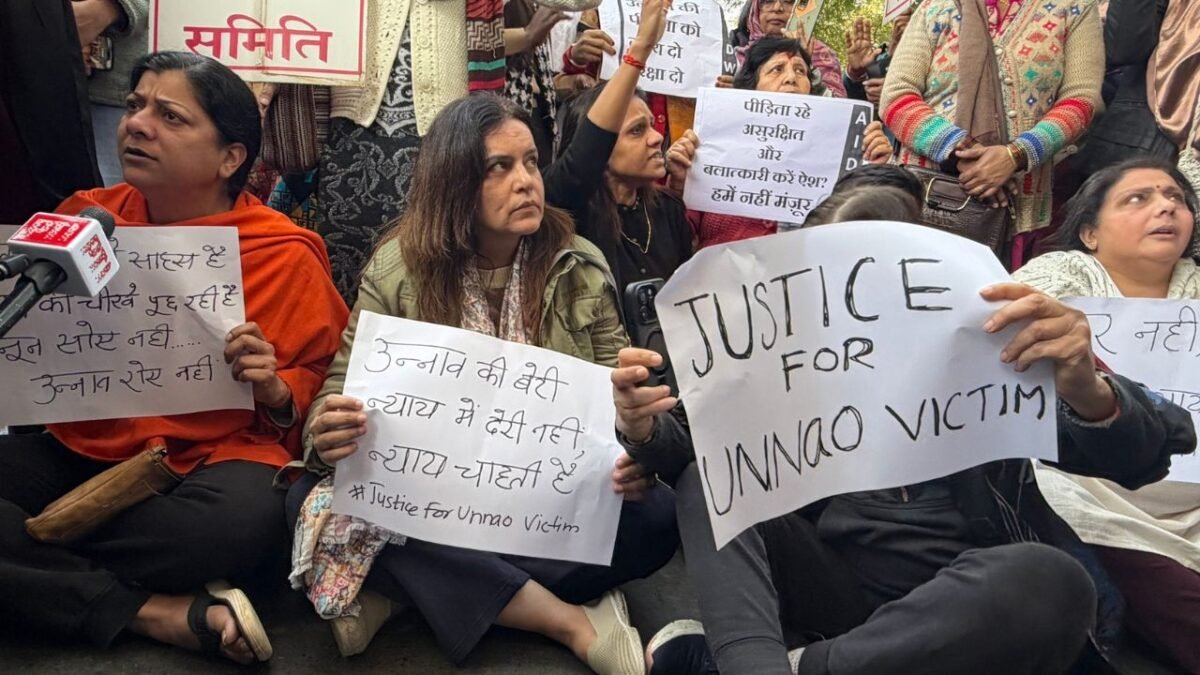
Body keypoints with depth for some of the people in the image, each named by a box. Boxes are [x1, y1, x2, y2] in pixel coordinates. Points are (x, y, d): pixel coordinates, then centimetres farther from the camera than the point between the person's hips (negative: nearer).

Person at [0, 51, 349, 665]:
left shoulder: (285, 257, -4)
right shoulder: (86, 217, 6)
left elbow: (320, 388, 3)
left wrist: (275, 391, -19)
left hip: (211, 458, -3)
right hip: (80, 450, 4)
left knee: (242, 519, -37)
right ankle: (164, 614, -21)